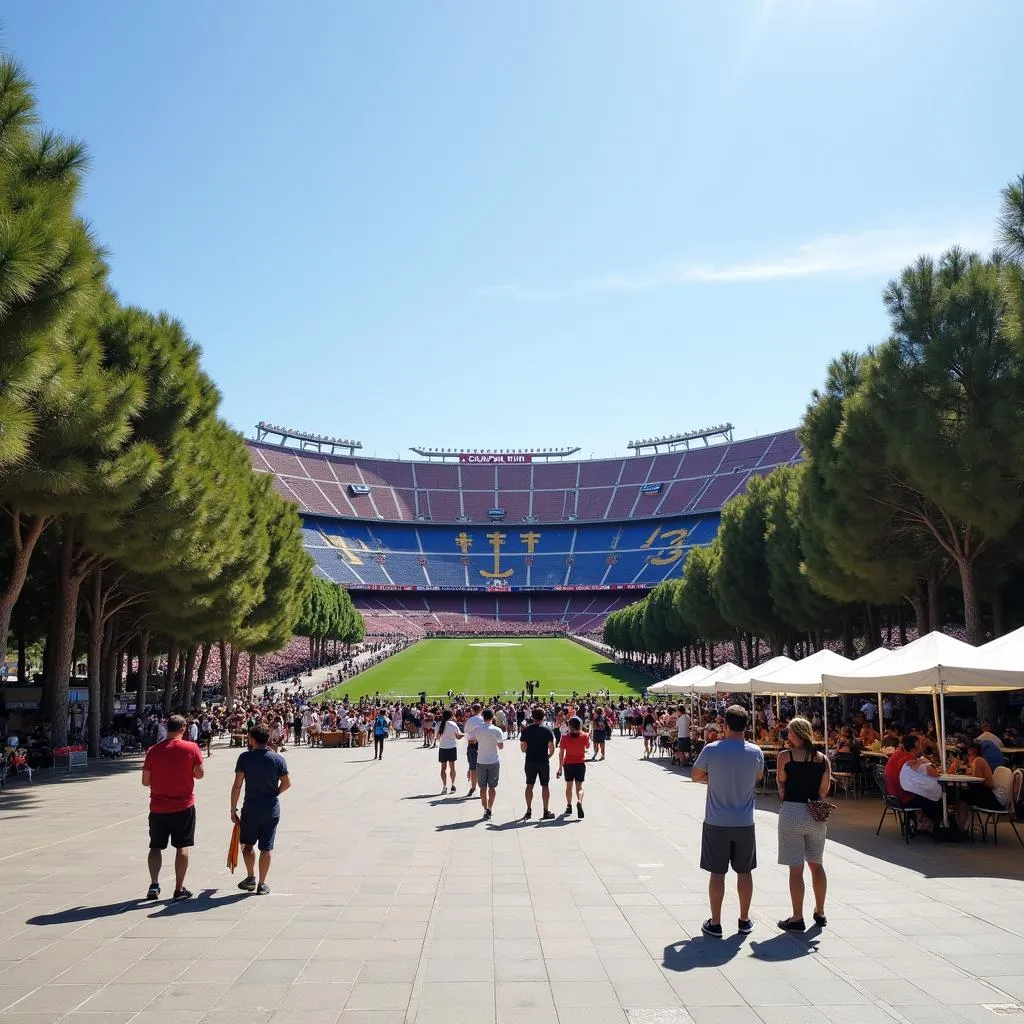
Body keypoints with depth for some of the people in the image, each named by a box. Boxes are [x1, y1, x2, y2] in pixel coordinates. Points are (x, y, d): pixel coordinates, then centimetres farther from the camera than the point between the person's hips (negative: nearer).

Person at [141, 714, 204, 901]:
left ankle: (154, 884, 0)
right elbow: (199, 774, -4)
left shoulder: (153, 750, -4)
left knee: (156, 847, 12)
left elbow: (145, 781, -1)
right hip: (183, 806, -1)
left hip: (158, 807, 1)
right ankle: (179, 889, 9)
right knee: (182, 847, 7)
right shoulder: (191, 748, -8)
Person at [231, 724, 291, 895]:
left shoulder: (245, 757, -8)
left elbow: (237, 786, -8)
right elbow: (287, 783, -1)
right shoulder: (278, 759, -3)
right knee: (266, 848, 7)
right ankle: (262, 884, 12)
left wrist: (233, 809, -1)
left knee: (247, 844, 20)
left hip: (251, 809, -1)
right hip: (272, 809, 1)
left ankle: (251, 877, 18)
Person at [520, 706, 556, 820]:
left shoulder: (526, 730, -2)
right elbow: (552, 749, -7)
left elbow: (522, 748, 1)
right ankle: (546, 812, 8)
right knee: (545, 786, 7)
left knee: (529, 785, 11)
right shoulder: (547, 730, -6)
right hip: (544, 761, -1)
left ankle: (529, 811, 10)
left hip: (530, 761, 1)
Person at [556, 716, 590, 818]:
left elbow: (561, 753, -6)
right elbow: (588, 746, 14)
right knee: (579, 786, 2)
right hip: (580, 763, 0)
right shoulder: (584, 736, -6)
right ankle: (579, 801, -26)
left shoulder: (565, 737, -7)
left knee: (569, 786, 18)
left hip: (568, 764, 1)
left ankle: (569, 806, 25)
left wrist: (560, 767, -1)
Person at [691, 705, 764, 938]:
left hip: (717, 822, -2)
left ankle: (715, 923, 12)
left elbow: (695, 776, 2)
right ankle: (744, 921, 25)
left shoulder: (711, 750, -12)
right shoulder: (755, 752, -6)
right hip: (745, 822, 2)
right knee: (744, 872, 14)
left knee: (717, 872, 6)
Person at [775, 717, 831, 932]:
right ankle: (820, 913, 28)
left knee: (795, 868, 1)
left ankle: (797, 918, 5)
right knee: (816, 864, 18)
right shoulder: (822, 759, 3)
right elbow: (824, 790, 6)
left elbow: (781, 783, 2)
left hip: (792, 812, -4)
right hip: (816, 814, 4)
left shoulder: (786, 756, -8)